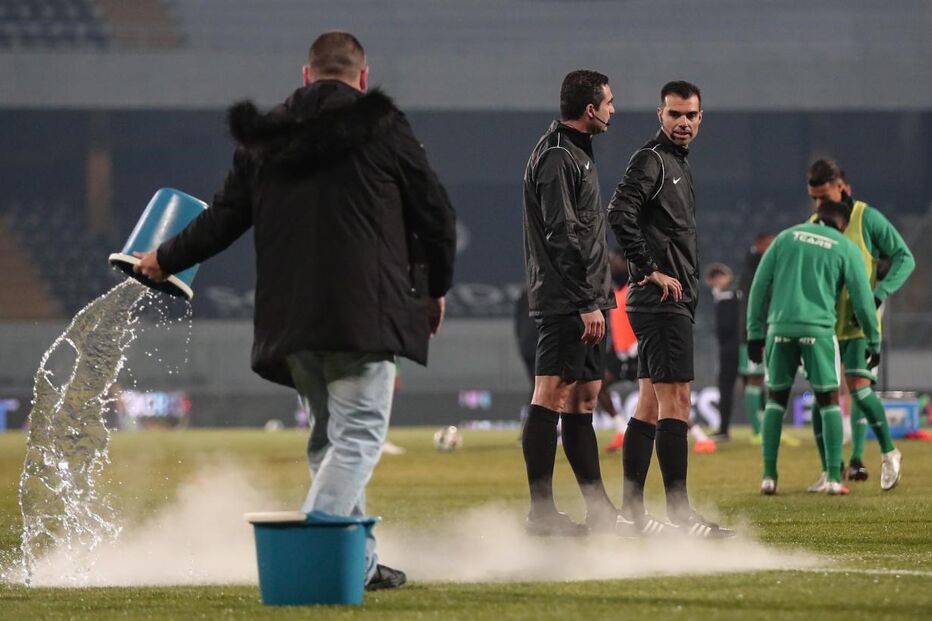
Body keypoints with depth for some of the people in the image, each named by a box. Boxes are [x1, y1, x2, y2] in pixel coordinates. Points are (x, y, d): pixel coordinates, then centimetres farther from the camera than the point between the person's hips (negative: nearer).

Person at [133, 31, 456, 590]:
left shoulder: (265, 138, 12)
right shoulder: (381, 126, 0)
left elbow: (224, 217, 18)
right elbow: (435, 213, 2)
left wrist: (166, 260, 36)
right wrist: (436, 288, 18)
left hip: (290, 314, 5)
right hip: (366, 309, -5)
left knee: (330, 434, 16)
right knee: (358, 434, -7)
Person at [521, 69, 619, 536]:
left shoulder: (575, 154, 20)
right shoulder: (557, 157, -12)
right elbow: (561, 236, -19)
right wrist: (587, 303, -20)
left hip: (584, 301, 11)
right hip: (567, 301, -11)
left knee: (583, 397, 11)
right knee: (551, 396, -10)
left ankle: (599, 510, 14)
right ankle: (541, 511, -12)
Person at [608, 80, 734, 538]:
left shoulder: (677, 164, 22)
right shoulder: (651, 160, -10)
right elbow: (620, 213, -23)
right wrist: (650, 271, -20)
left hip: (675, 299, 10)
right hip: (662, 300, -10)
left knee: (649, 403, 11)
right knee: (674, 400, -13)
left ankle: (631, 509, 14)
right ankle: (679, 512, -15)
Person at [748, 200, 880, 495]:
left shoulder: (786, 237, 13)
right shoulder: (846, 248, 6)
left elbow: (759, 286, 9)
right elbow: (862, 298, 4)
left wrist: (755, 332, 13)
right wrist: (873, 341, 14)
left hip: (780, 327, 2)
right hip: (818, 329, -2)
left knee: (776, 399, 13)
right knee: (829, 400, 7)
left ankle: (769, 476, 6)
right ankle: (834, 478, -2)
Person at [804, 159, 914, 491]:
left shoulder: (867, 219, -5)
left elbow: (904, 259, -6)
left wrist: (877, 296, -18)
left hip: (859, 323, -5)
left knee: (858, 386, -18)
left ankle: (889, 452, -1)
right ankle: (828, 470, 7)